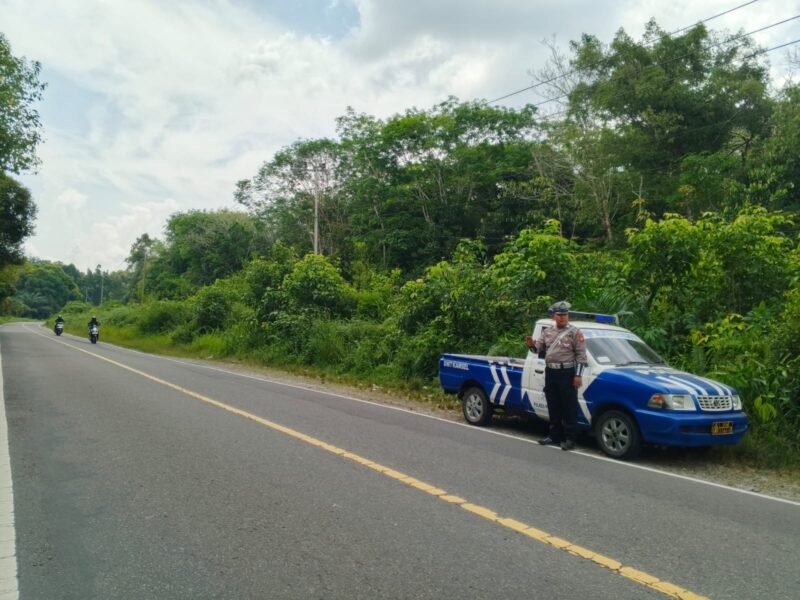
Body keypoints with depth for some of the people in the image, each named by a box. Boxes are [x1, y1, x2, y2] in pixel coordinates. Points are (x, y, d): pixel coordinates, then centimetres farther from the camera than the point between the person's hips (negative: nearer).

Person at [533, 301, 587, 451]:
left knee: (569, 408, -1)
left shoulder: (574, 332, -3)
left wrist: (578, 375, -13)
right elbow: (539, 348, 12)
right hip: (550, 373, 5)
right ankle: (554, 435, 23)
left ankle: (570, 439, 5)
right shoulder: (547, 332, 12)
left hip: (567, 373, -5)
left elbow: (581, 355, -7)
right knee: (553, 407, 12)